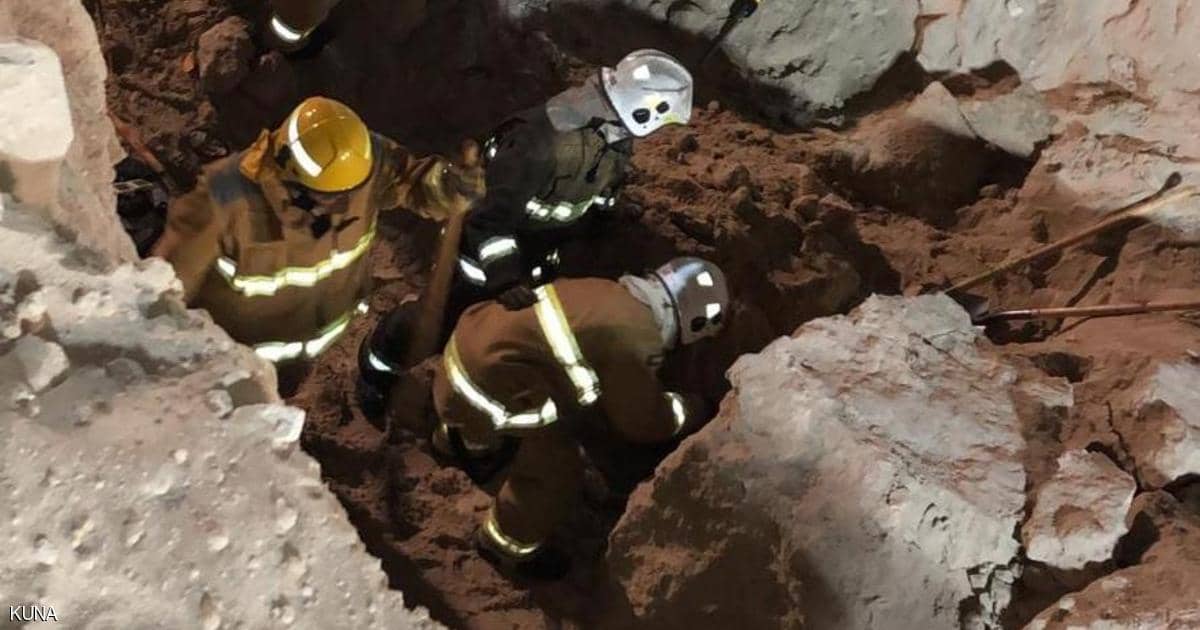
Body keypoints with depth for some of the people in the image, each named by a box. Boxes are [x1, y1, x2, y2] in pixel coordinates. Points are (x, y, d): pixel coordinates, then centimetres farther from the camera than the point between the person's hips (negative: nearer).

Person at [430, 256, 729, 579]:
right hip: (482, 385, -9)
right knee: (557, 468, 4)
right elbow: (641, 422, -5)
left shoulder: (609, 294, 5)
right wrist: (690, 410, 13)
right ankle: (508, 545, 28)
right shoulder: (635, 344, -21)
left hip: (475, 337, 9)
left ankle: (461, 440, 71)